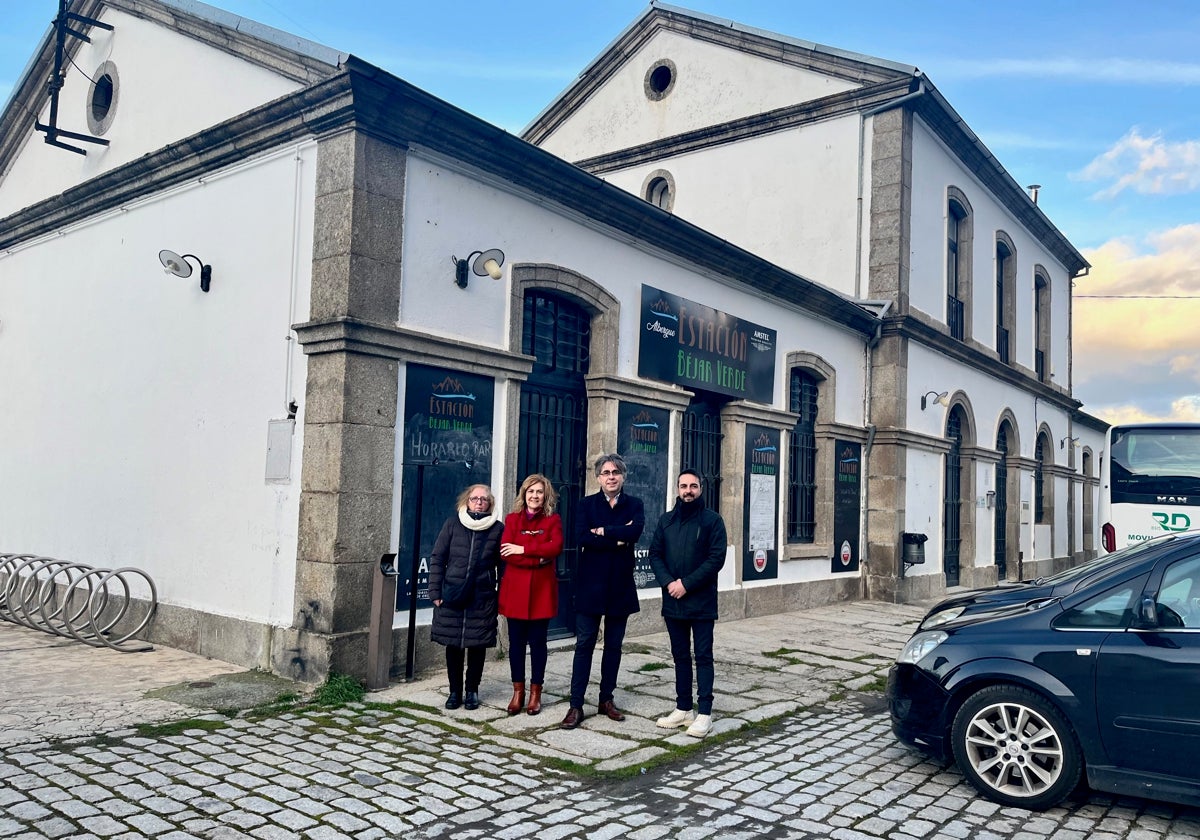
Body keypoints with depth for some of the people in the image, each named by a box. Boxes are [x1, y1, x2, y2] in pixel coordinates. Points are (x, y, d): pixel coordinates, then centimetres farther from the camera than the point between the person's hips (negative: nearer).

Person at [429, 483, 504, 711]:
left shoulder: (497, 529, 1)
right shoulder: (453, 524, 2)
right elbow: (437, 558, 4)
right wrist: (435, 592, -1)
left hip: (482, 598, -1)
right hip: (452, 596, 1)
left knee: (478, 645, 5)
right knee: (453, 644, 7)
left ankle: (472, 691, 20)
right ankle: (455, 691, 20)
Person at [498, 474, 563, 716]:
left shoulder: (553, 520, 5)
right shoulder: (512, 519, 7)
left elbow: (556, 547, -14)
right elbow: (505, 553, -7)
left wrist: (523, 549, -16)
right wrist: (537, 559, -15)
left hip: (542, 590, -1)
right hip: (515, 589, 1)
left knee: (537, 641, 4)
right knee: (516, 641, 5)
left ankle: (536, 692, 15)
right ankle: (518, 691, 16)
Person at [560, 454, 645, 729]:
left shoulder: (634, 505, 6)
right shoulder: (586, 504, 4)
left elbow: (635, 531, -16)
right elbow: (583, 537, -14)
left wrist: (603, 531, -15)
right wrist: (618, 539, -16)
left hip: (621, 586, 2)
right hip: (591, 585, -1)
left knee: (614, 645, 10)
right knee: (584, 645, 0)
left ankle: (607, 699, 22)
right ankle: (576, 705, 3)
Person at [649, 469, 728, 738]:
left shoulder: (712, 520, -3)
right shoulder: (666, 520, 10)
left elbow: (716, 558, -11)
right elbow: (655, 553, 7)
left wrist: (687, 584, -15)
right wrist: (668, 582, -10)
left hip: (701, 601, -4)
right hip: (673, 601, 4)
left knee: (703, 656, 1)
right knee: (680, 656, 12)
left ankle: (704, 713, 5)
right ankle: (683, 709, 20)